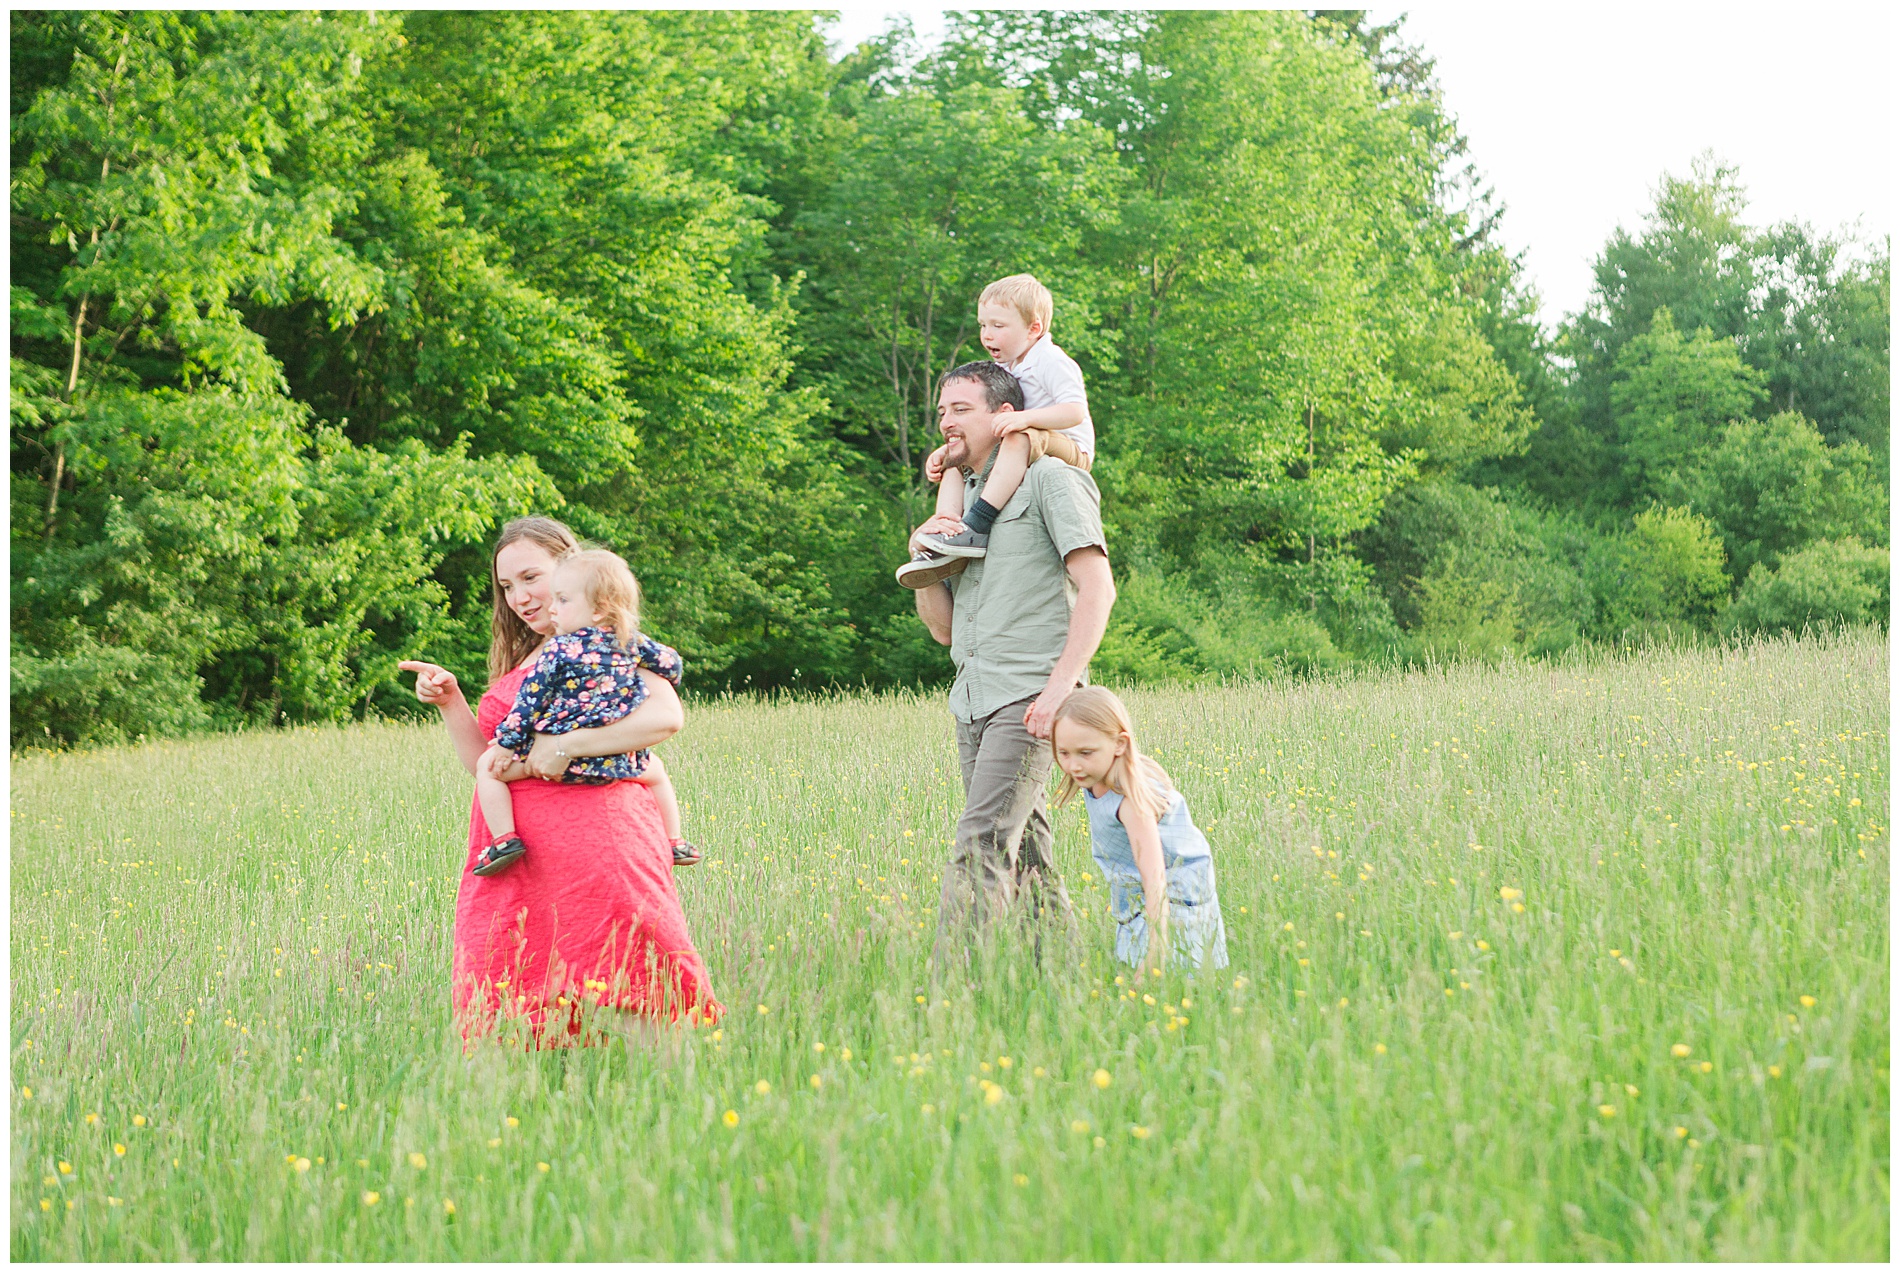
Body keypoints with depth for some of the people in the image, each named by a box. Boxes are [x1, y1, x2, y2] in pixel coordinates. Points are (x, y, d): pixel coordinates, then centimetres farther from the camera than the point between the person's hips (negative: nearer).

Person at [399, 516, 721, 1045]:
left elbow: (667, 716, -17)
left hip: (595, 834, -7)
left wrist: (566, 746, -19)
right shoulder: (518, 662, 24)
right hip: (517, 853, 7)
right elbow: (482, 759, 22)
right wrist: (448, 700, 6)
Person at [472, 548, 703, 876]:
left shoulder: (559, 650, -8)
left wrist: (507, 744, 0)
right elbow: (672, 663, 17)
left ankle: (504, 839, -6)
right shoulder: (633, 643, 6)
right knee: (655, 770, 36)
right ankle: (674, 842, 34)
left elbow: (529, 702, -8)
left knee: (488, 766, 9)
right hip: (616, 762, 5)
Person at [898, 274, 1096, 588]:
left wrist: (1026, 417, -37)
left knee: (1018, 439, -39)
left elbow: (1075, 411, -24)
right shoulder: (1004, 371, 16)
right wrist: (945, 450, 8)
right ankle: (948, 523, -23)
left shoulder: (1051, 362, -11)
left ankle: (975, 527, -48)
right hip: (1023, 455, 10)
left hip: (1068, 452, -10)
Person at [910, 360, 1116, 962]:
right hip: (972, 700, 8)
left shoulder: (1049, 480, -1)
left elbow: (1097, 588, -11)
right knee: (1025, 853, 6)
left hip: (1028, 694, -8)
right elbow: (943, 626, 22)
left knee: (982, 844, -17)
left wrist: (1061, 684, -20)